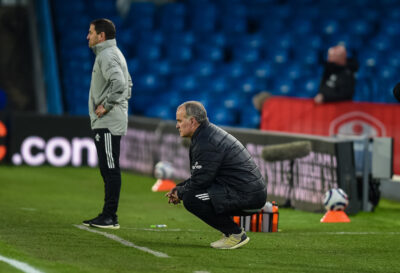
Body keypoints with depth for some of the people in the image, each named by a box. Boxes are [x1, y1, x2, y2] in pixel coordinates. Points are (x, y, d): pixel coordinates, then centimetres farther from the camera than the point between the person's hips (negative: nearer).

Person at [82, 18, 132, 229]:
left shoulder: (108, 55, -14)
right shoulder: (113, 54, 20)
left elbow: (119, 83, -29)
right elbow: (127, 84, 27)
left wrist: (106, 105, -20)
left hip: (108, 124, -11)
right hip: (104, 123, 11)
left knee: (110, 169, -10)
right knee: (107, 169, 12)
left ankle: (110, 217, -10)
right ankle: (107, 216, 16)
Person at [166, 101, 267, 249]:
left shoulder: (206, 143, -17)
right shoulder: (209, 132, 16)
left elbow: (200, 180, -17)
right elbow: (200, 176, 24)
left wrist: (180, 193, 1)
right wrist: (179, 187, 14)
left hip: (247, 195, -11)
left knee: (191, 198, -19)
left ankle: (235, 234, -9)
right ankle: (231, 231, 14)